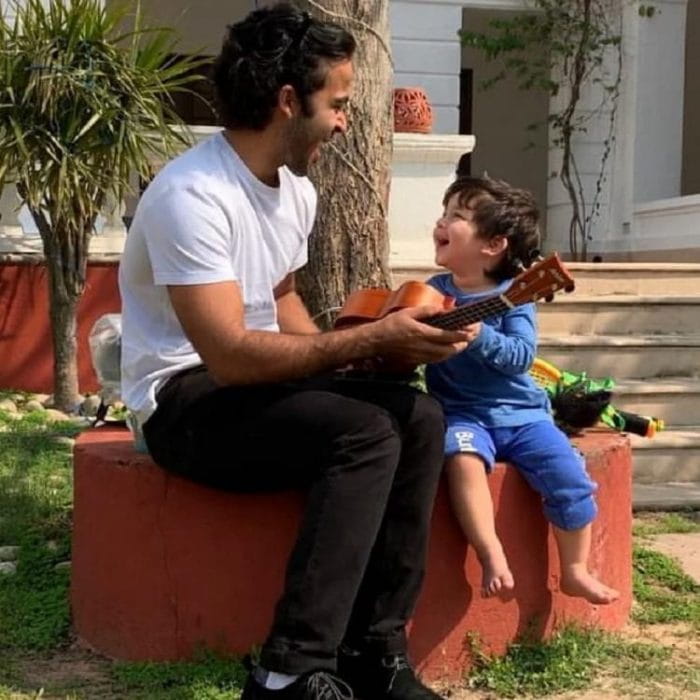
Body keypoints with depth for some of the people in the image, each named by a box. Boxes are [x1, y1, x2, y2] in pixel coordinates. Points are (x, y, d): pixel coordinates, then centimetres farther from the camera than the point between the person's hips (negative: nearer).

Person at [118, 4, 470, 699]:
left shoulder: (296, 191, 5)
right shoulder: (192, 195, -23)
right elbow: (230, 356, -29)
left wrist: (348, 351, 0)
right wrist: (371, 339, -25)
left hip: (253, 380, 8)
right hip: (184, 397, -8)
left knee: (420, 417, -12)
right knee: (365, 432, -28)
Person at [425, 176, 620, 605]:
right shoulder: (432, 292, 4)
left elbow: (522, 356, -17)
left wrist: (481, 336, -32)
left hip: (520, 413, 0)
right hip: (462, 414, 0)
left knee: (569, 475, -13)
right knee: (462, 455, -33)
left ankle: (575, 571, 7)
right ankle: (492, 556, -28)